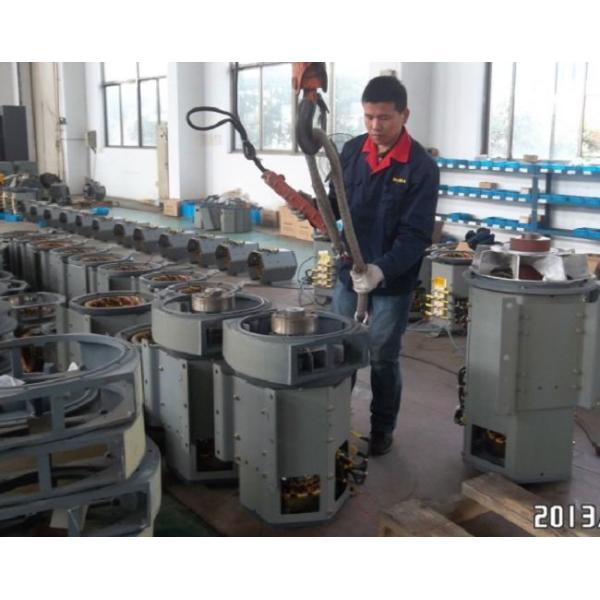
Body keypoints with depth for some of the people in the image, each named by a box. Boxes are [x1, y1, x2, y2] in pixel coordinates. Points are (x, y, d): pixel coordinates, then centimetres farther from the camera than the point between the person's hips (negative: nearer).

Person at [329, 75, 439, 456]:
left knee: (383, 359, 10)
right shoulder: (352, 151, -1)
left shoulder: (422, 167, -15)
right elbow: (336, 206, 8)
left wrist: (382, 269, -34)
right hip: (350, 271, 4)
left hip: (394, 281, -4)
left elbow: (416, 235, -19)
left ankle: (383, 430, 29)